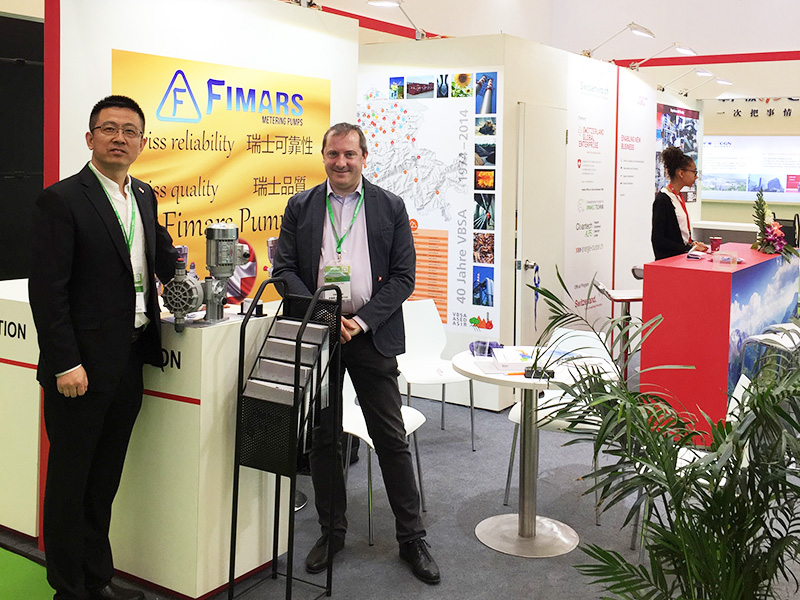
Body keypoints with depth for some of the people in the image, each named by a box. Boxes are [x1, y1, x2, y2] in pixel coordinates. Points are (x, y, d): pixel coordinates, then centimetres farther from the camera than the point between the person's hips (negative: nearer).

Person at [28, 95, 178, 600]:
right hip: (82, 367, -7)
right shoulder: (62, 200, -11)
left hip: (130, 363, 7)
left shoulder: (144, 197, 11)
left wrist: (179, 269, 2)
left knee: (105, 478, 17)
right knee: (70, 479, 7)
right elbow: (47, 290, -15)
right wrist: (65, 364, -18)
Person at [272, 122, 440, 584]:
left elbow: (403, 276, -1)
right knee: (323, 438, 9)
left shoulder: (391, 207, 4)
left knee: (392, 438, 2)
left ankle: (412, 538, 15)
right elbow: (284, 269, 2)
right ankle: (332, 531, 25)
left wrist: (362, 320, -13)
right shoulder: (301, 207, 7)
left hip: (372, 335, -1)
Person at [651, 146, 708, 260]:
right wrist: (689, 248, -15)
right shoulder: (662, 199, -11)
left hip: (682, 258, 8)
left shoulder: (679, 197, 16)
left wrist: (692, 244, 4)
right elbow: (657, 240, -16)